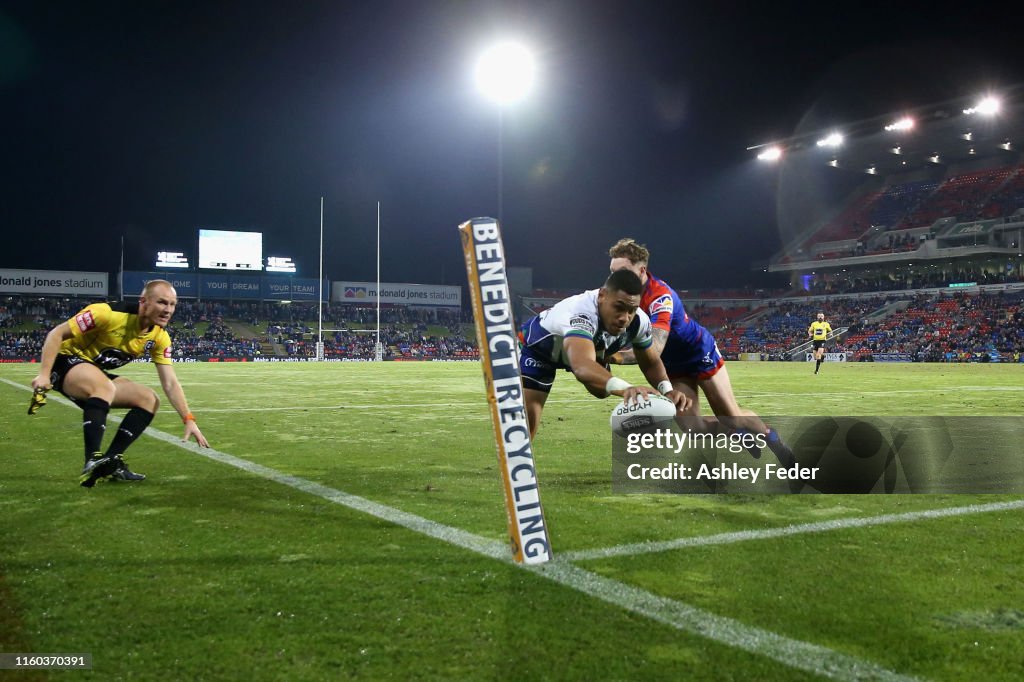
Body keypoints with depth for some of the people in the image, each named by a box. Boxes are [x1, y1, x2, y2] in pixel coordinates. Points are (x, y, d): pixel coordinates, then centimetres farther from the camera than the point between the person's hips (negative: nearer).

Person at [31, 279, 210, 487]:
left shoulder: (160, 337, -6)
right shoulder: (108, 314, -25)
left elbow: (170, 383, -4)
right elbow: (56, 334, -19)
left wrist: (189, 420, -13)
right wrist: (44, 375, -27)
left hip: (97, 373, 8)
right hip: (67, 361, -8)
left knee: (150, 400, -2)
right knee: (105, 387, -37)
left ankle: (111, 462, -4)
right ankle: (91, 464, -41)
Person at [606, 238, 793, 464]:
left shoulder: (660, 297, -38)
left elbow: (654, 348, -50)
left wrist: (612, 356, -62)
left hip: (700, 353, -6)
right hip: (673, 365, 6)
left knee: (732, 417, 6)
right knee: (693, 428, -3)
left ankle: (772, 439, 35)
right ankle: (741, 436, 25)